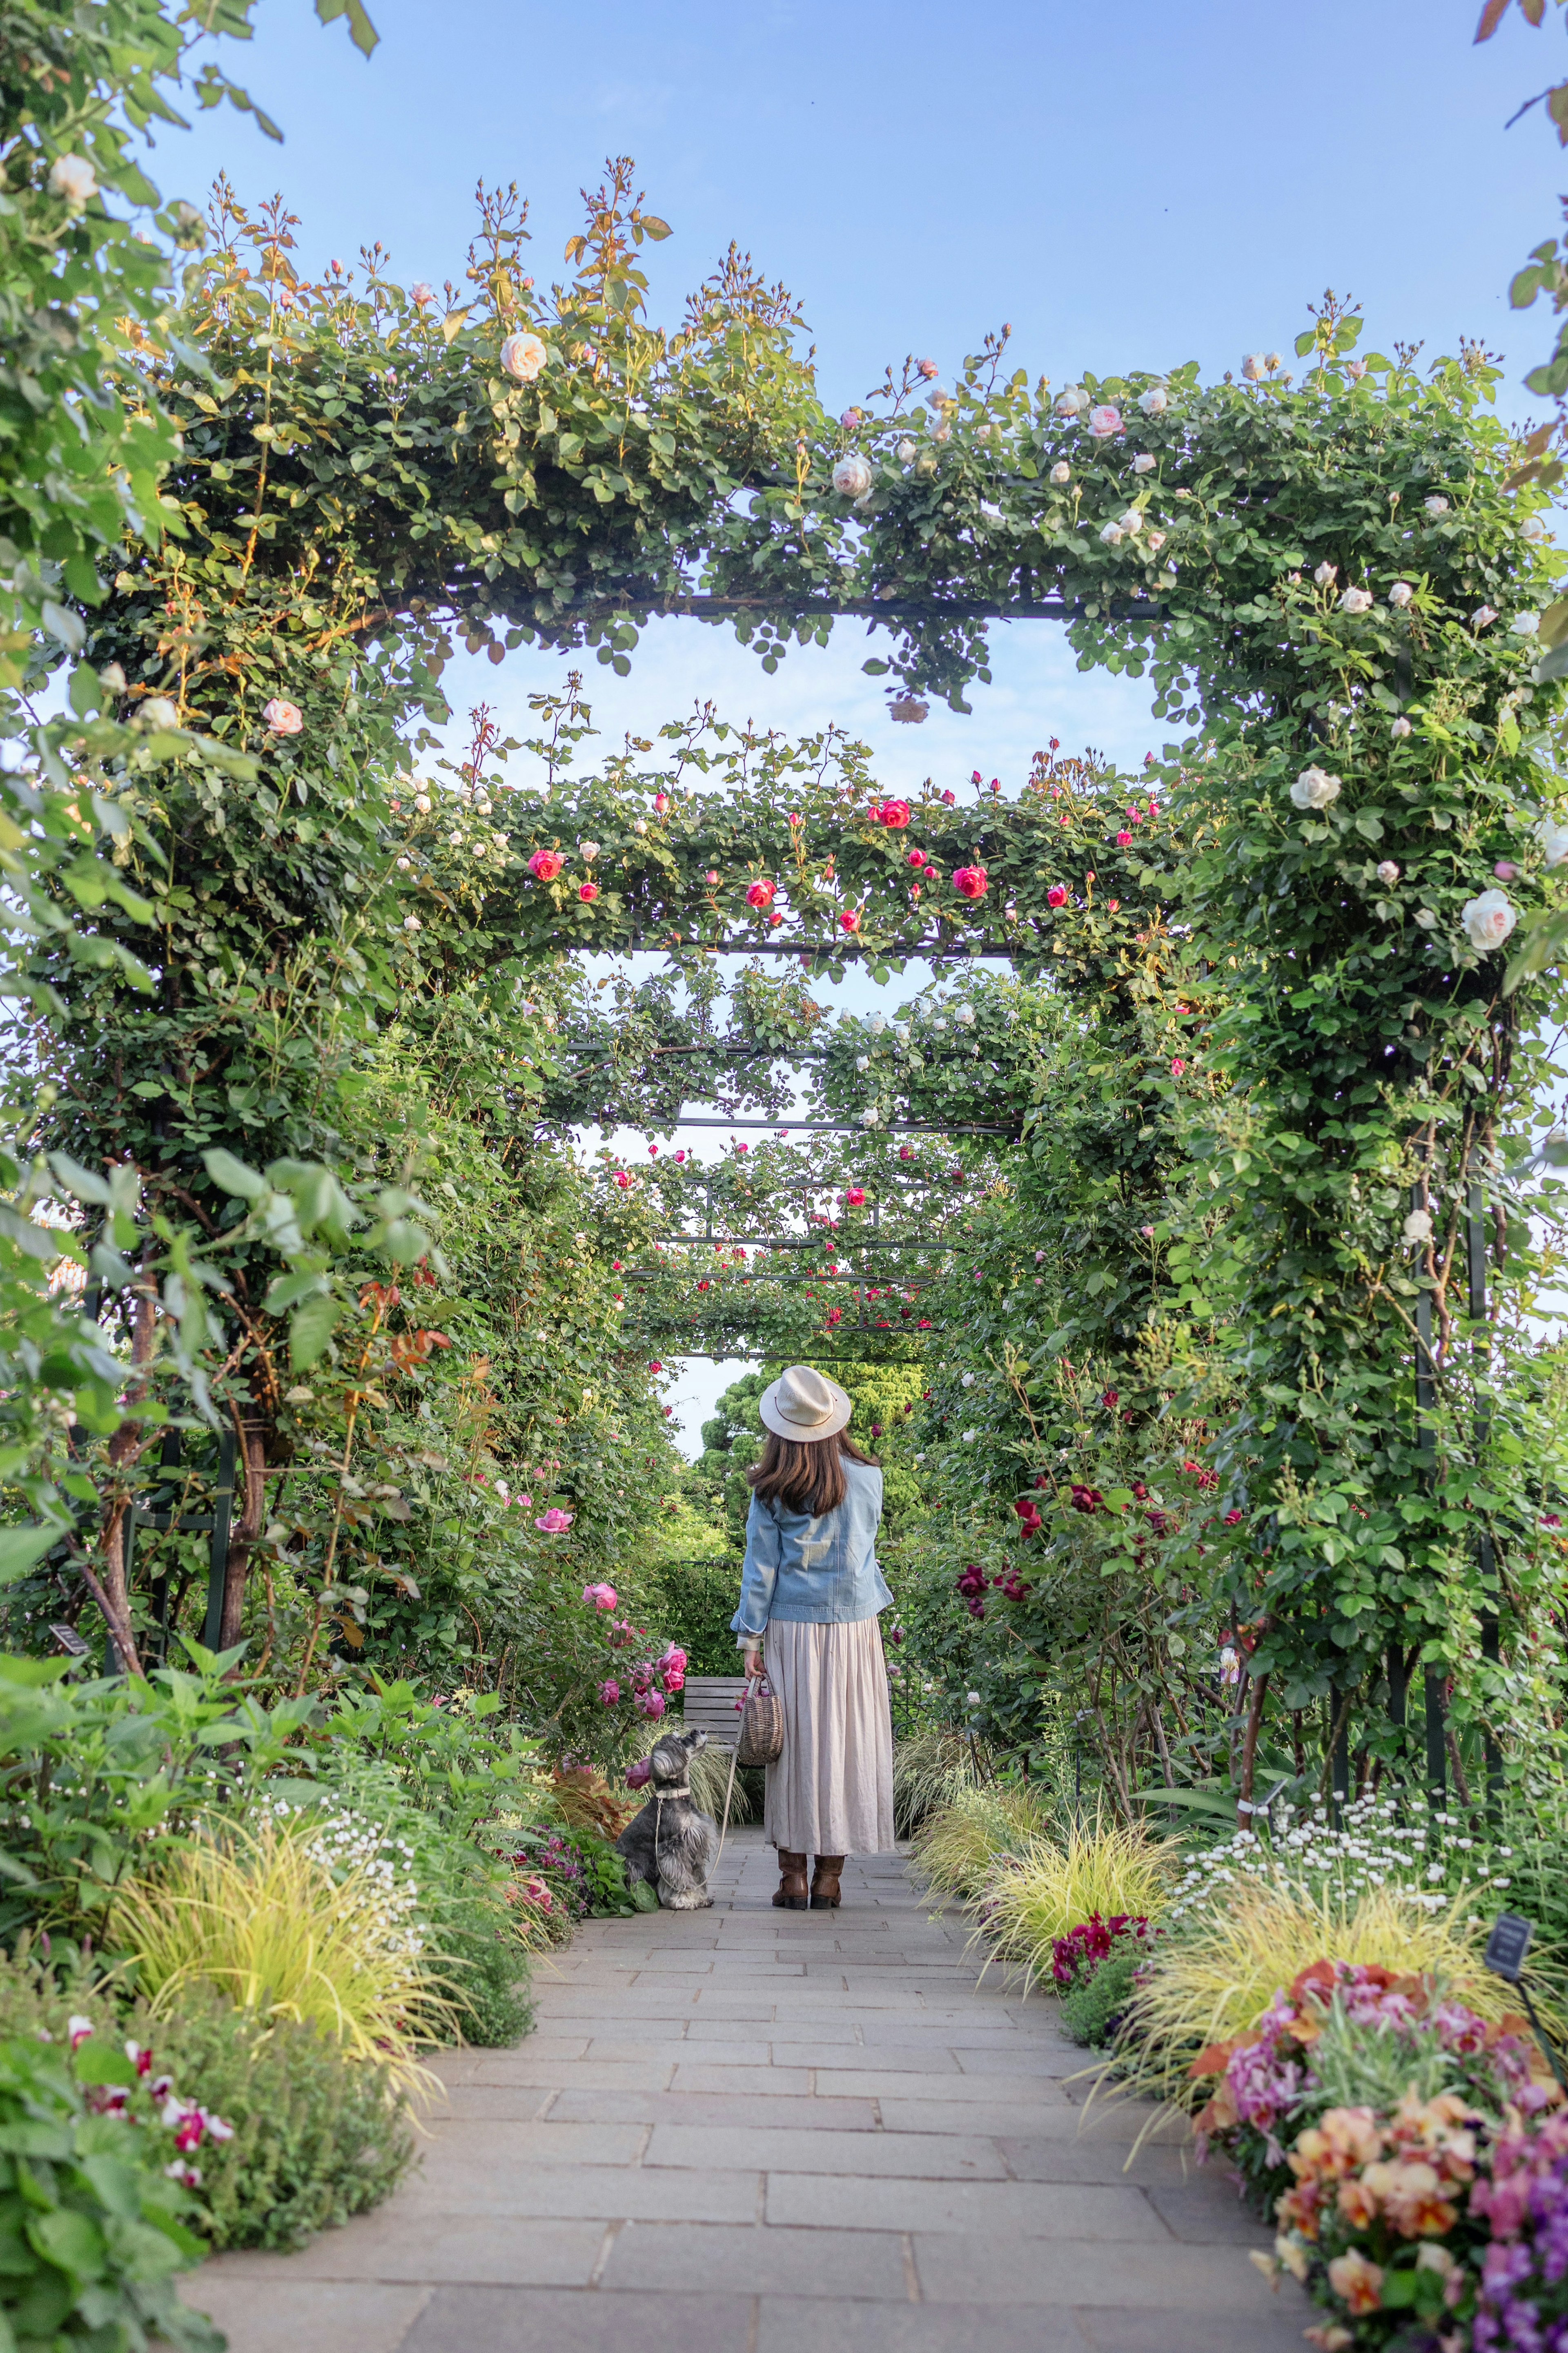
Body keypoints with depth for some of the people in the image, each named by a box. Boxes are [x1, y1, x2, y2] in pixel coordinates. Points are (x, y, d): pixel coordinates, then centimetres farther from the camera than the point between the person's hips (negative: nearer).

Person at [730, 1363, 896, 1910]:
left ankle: (793, 1874, 8)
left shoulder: (772, 1492, -6)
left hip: (790, 1628, -1)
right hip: (853, 1626, 1)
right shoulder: (867, 1478, -1)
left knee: (794, 1745, 5)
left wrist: (750, 1637, 3)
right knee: (847, 1745, 6)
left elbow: (760, 1568, -4)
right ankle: (829, 1874, 10)